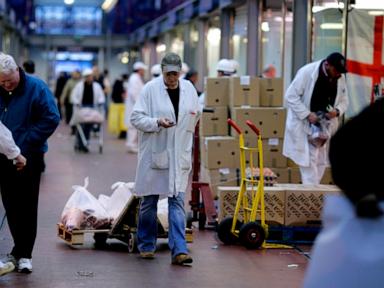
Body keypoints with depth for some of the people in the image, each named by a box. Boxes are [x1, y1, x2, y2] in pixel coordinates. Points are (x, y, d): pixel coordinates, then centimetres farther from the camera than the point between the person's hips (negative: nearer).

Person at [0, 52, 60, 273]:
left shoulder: (36, 88, -10)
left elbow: (51, 119, -12)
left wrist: (26, 143, -15)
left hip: (28, 158, -4)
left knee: (27, 206, 1)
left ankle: (24, 254, 7)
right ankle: (21, 249, 22)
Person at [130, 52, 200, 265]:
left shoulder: (189, 89, 5)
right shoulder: (150, 89, -7)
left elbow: (196, 117, 21)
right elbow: (136, 118, -7)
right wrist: (157, 122, -21)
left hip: (180, 155, 2)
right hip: (154, 154, -2)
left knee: (178, 201, -4)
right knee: (149, 201, 9)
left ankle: (179, 250, -8)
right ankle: (147, 246, 24)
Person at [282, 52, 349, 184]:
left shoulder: (340, 77, 0)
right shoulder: (307, 72, -17)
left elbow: (343, 101, 10)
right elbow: (290, 96, -16)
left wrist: (337, 111, -14)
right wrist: (307, 114, -23)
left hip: (325, 126, 6)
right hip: (304, 125, -6)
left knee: (320, 162, 9)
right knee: (309, 161, -10)